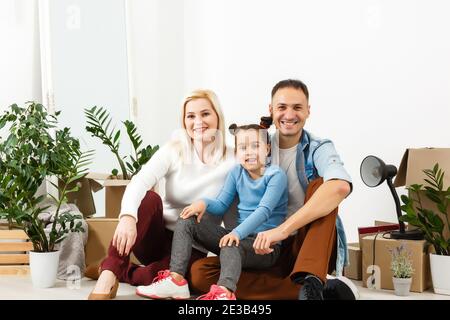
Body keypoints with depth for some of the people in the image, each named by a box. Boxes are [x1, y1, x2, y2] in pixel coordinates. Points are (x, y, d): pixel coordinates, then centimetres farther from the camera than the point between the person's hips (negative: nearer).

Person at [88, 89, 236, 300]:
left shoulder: (232, 161, -6)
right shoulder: (174, 151, -4)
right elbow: (139, 182, -22)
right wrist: (127, 216, -41)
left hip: (192, 248, -1)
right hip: (157, 237, 1)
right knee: (148, 197, -30)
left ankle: (120, 273, -13)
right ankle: (109, 271, -30)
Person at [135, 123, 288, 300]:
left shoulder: (276, 175, -9)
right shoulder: (237, 173, 10)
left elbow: (264, 210, -22)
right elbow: (221, 205, 12)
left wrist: (238, 232, -36)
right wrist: (204, 203, -12)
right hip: (240, 236, 7)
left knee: (231, 246, -40)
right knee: (186, 221, -5)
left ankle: (224, 293, -67)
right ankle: (176, 279, -22)